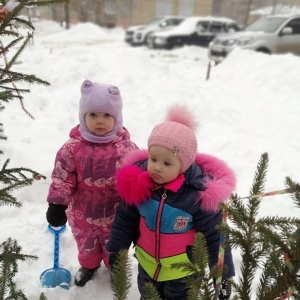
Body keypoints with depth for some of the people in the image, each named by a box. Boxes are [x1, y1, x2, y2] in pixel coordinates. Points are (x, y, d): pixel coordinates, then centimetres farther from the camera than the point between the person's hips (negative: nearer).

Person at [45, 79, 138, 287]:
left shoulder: (125, 147, -21)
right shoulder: (73, 147, -18)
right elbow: (62, 177, -11)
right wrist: (57, 204, -15)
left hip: (115, 213, -1)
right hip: (83, 212, 2)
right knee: (86, 246, 30)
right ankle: (88, 266, 62)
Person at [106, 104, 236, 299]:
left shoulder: (200, 195, -32)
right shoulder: (137, 183, -22)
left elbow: (214, 237, -19)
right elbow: (124, 221, -6)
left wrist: (224, 274, -12)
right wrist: (116, 251, 1)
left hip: (183, 269, -3)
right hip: (147, 262, 4)